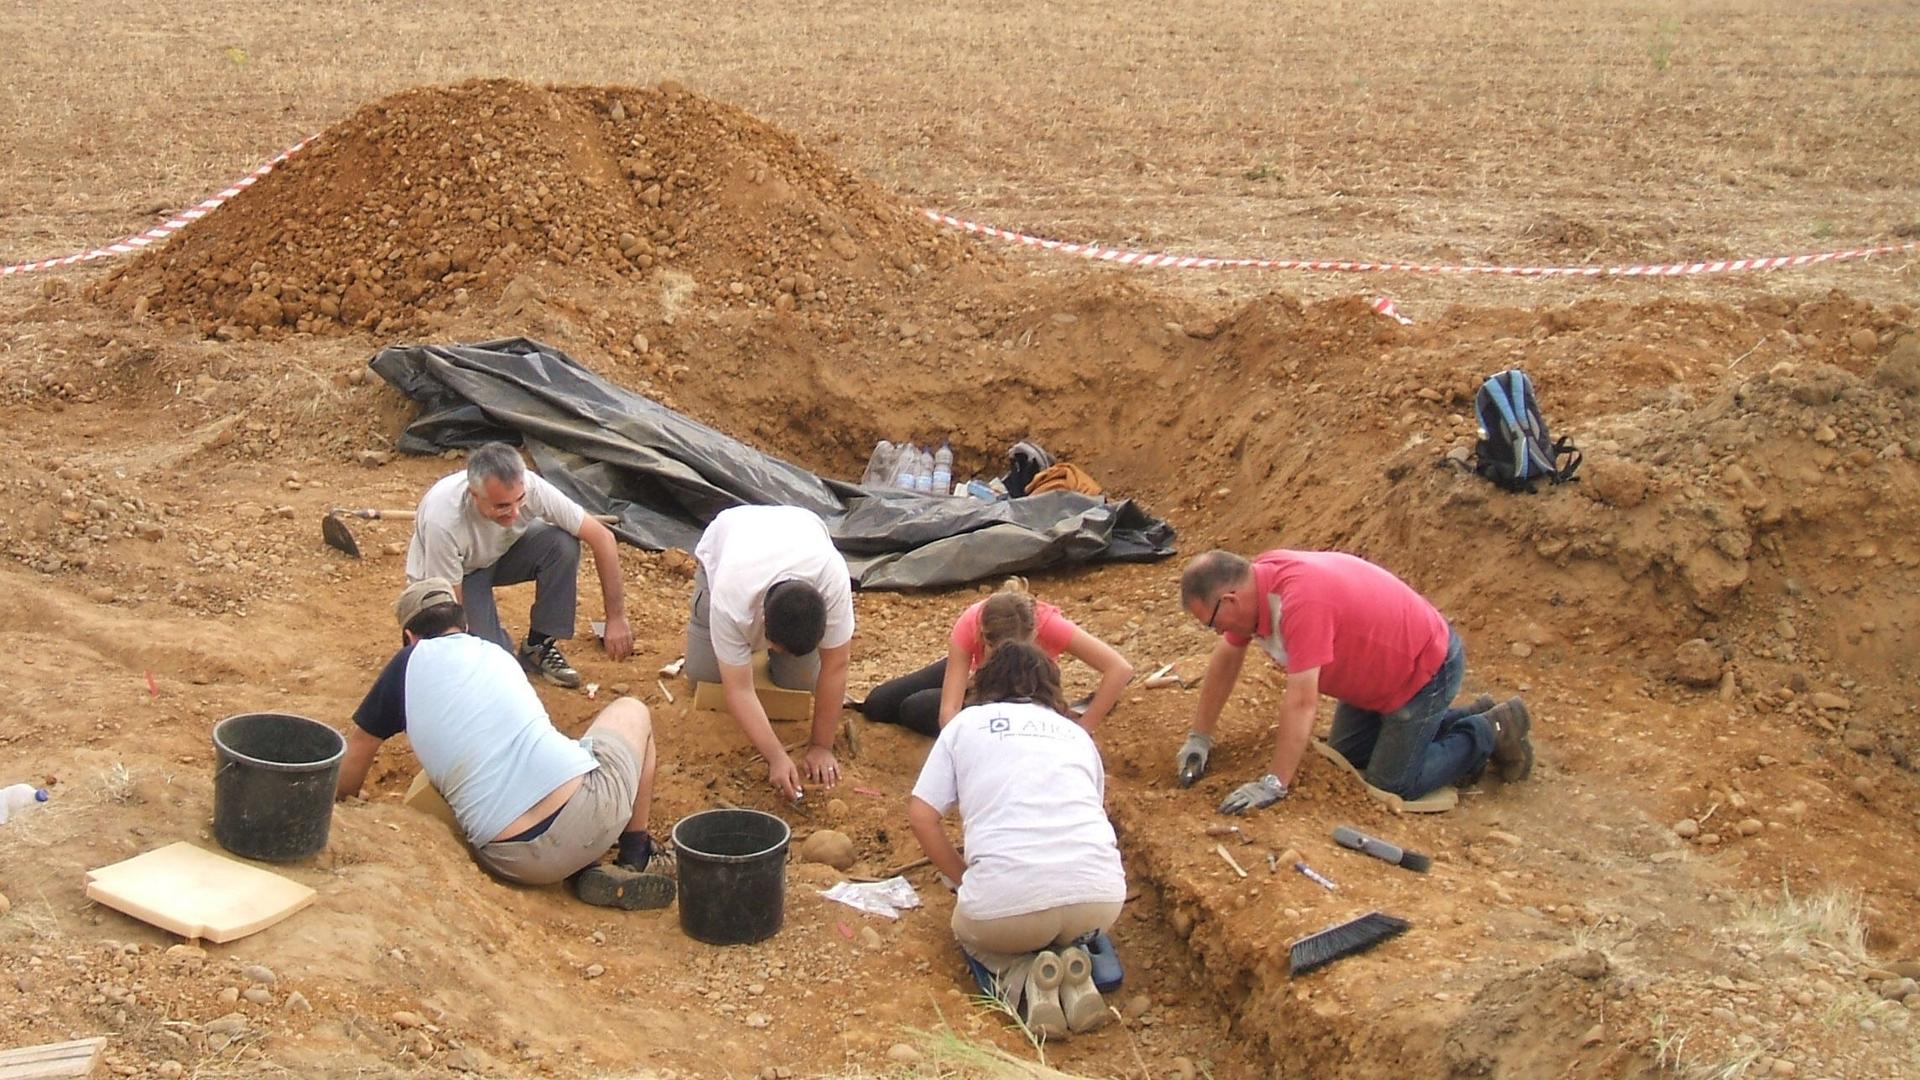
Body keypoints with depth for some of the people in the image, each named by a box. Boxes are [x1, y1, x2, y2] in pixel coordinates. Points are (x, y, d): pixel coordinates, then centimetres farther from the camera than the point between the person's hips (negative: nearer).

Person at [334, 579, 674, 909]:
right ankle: (635, 859, 24)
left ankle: (585, 874, 11)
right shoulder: (495, 654, 19)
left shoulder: (412, 662, 8)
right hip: (590, 807, 2)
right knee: (632, 711, 31)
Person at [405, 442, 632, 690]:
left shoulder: (530, 487, -31)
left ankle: (538, 648, -6)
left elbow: (602, 537, -24)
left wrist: (616, 618, -23)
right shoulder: (443, 522, -40)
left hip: (501, 552, 4)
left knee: (563, 544, -26)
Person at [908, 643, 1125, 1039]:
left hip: (1005, 903, -3)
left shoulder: (966, 723, 18)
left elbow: (921, 816, 10)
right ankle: (1073, 961, 4)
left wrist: (965, 879, 22)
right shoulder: (1076, 732, 24)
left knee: (969, 928, 31)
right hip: (1101, 898, 3)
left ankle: (1023, 977, 1)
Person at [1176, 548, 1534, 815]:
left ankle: (1491, 732, 12)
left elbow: (1301, 702, -38)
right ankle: (1469, 720, 27)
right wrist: (1199, 738, 5)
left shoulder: (1300, 599, -39)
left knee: (1391, 784, -5)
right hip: (1382, 668, 9)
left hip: (1428, 666, -9)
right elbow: (1226, 659, 5)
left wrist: (1273, 784, -34)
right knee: (1346, 755, 17)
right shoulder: (1249, 582, -10)